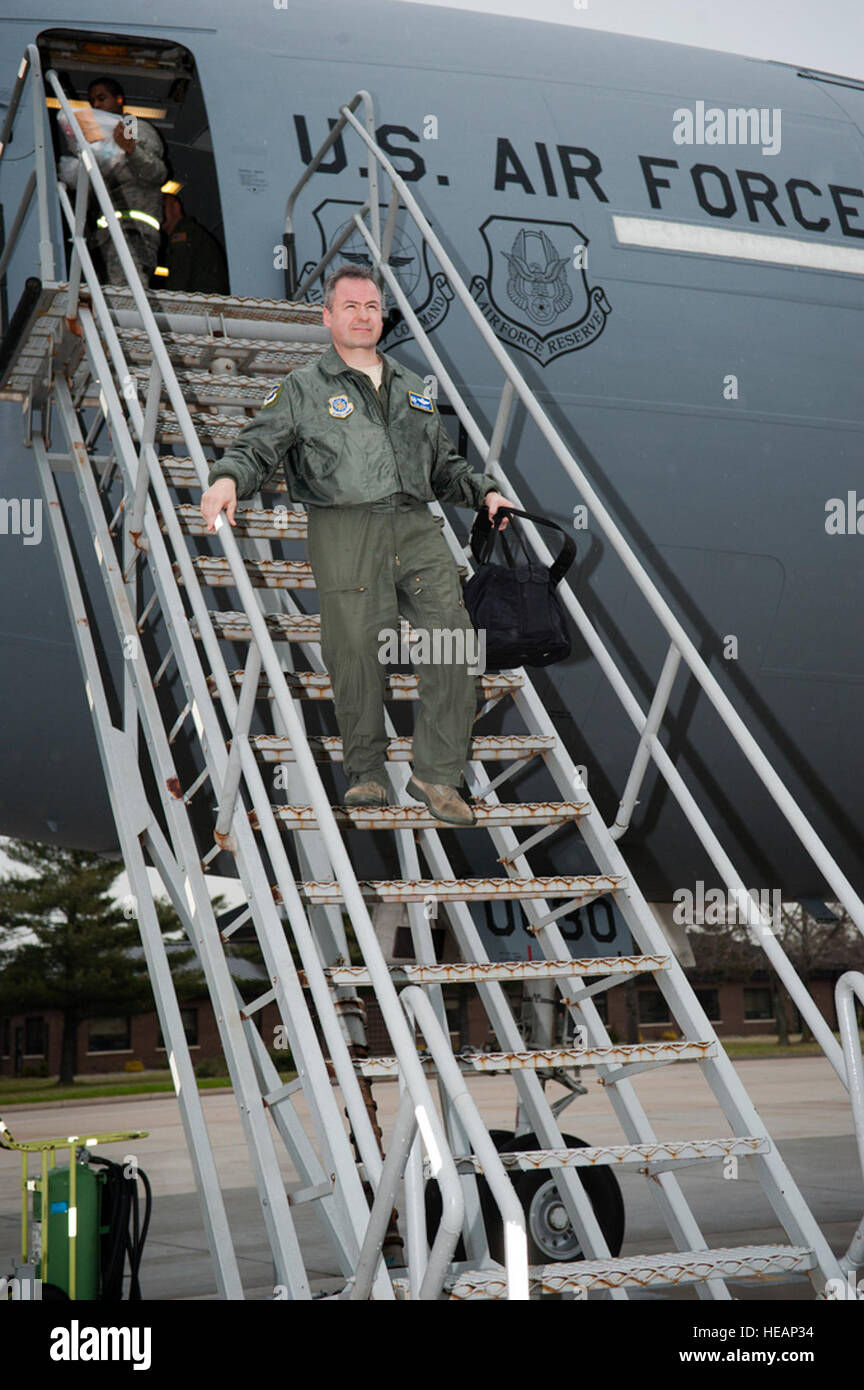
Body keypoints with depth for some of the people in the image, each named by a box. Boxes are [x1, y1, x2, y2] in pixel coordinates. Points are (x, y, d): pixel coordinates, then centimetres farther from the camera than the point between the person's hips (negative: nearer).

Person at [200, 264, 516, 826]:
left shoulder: (413, 388, 25)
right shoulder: (303, 389, 11)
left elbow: (444, 464, 32)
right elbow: (258, 446, 0)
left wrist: (484, 490, 15)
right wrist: (229, 478, -21)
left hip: (416, 529, 4)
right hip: (345, 532, -4)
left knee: (454, 641, -9)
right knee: (357, 652, -7)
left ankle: (438, 774, -2)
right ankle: (367, 773, 12)